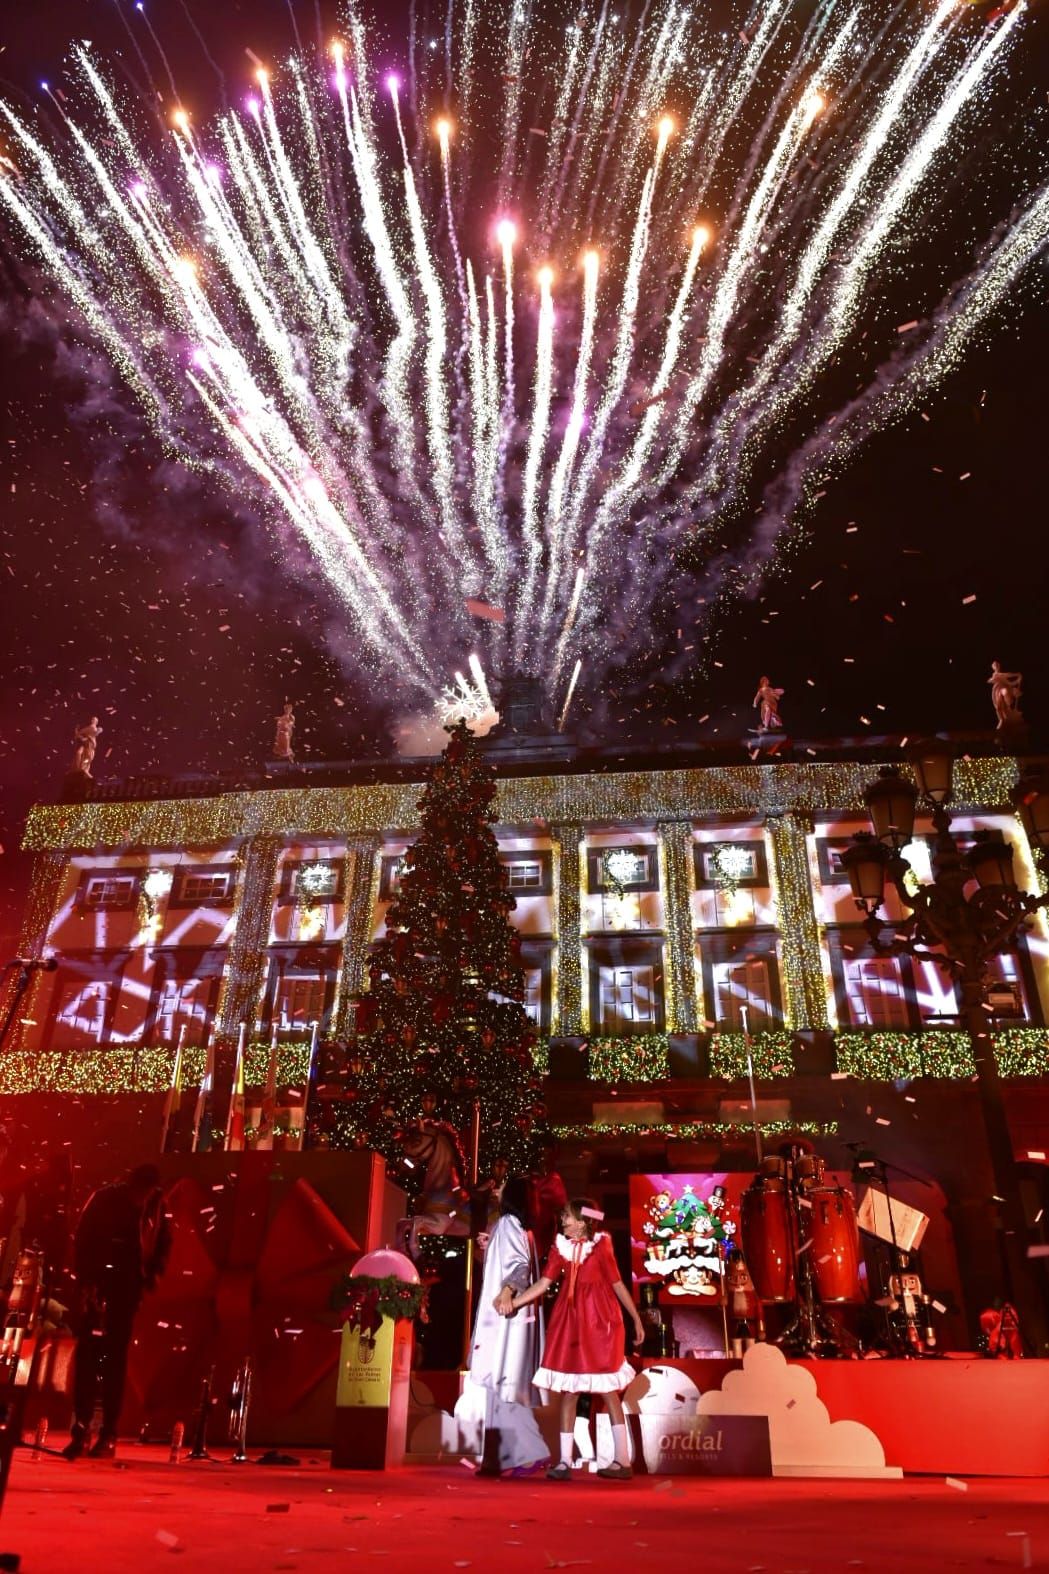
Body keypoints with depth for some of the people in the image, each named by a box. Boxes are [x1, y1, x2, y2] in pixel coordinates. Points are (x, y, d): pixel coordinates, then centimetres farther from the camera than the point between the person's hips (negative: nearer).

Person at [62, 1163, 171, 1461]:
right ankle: (81, 1430, 3)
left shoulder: (156, 1206, -3)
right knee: (86, 1353, -3)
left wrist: (152, 1274, -5)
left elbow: (163, 1243, 8)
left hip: (128, 1286, 1)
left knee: (115, 1358, 4)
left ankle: (108, 1434, 9)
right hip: (97, 1282, -1)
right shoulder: (104, 1198, -8)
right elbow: (82, 1239, -6)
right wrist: (85, 1277, -14)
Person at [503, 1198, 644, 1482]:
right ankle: (565, 1461, 11)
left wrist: (636, 1319, 1)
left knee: (607, 1389, 2)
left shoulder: (600, 1247, -10)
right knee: (567, 1389, 4)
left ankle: (622, 1461, 12)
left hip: (599, 1320, -4)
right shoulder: (560, 1247, 1)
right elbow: (543, 1283, -4)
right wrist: (513, 1302, -15)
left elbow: (617, 1285, -3)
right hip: (570, 1320, 4)